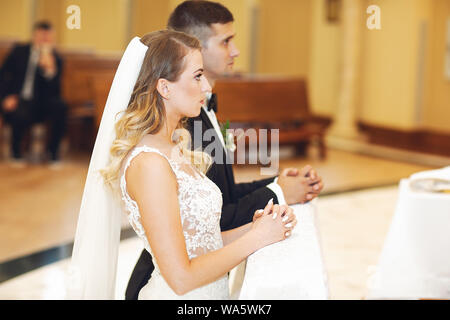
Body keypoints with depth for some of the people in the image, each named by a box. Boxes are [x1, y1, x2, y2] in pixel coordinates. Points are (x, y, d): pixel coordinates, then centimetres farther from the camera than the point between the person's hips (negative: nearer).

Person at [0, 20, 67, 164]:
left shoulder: (55, 59, 2)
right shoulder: (19, 51, 6)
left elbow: (53, 92, -8)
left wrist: (50, 70, -25)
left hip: (39, 104, 1)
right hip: (16, 100, -1)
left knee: (60, 106, -30)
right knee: (21, 114, -35)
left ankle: (53, 150, -12)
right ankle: (16, 151, -5)